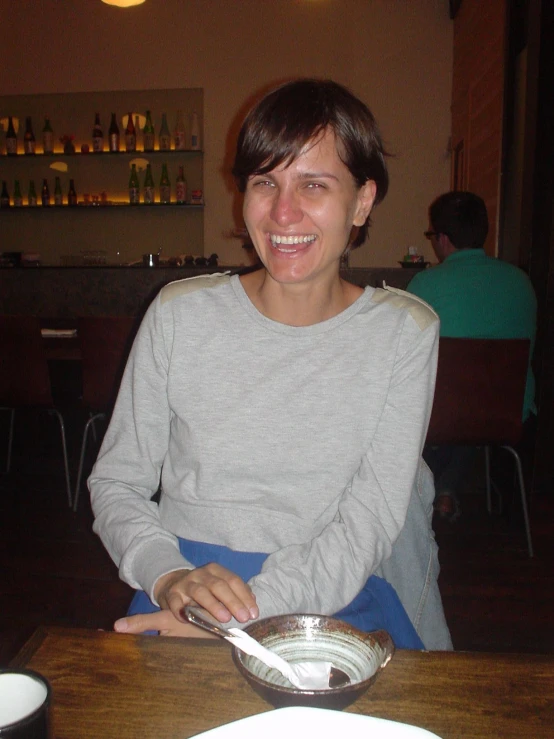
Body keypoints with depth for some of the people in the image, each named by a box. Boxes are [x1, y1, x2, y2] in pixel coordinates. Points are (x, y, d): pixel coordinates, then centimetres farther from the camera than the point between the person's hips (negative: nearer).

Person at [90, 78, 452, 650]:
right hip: (186, 592, 0)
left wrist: (244, 611, -21)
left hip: (336, 602, 1)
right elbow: (115, 481, 4)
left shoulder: (404, 331, -2)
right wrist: (169, 577, -15)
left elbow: (369, 522, -8)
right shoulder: (180, 314, 0)